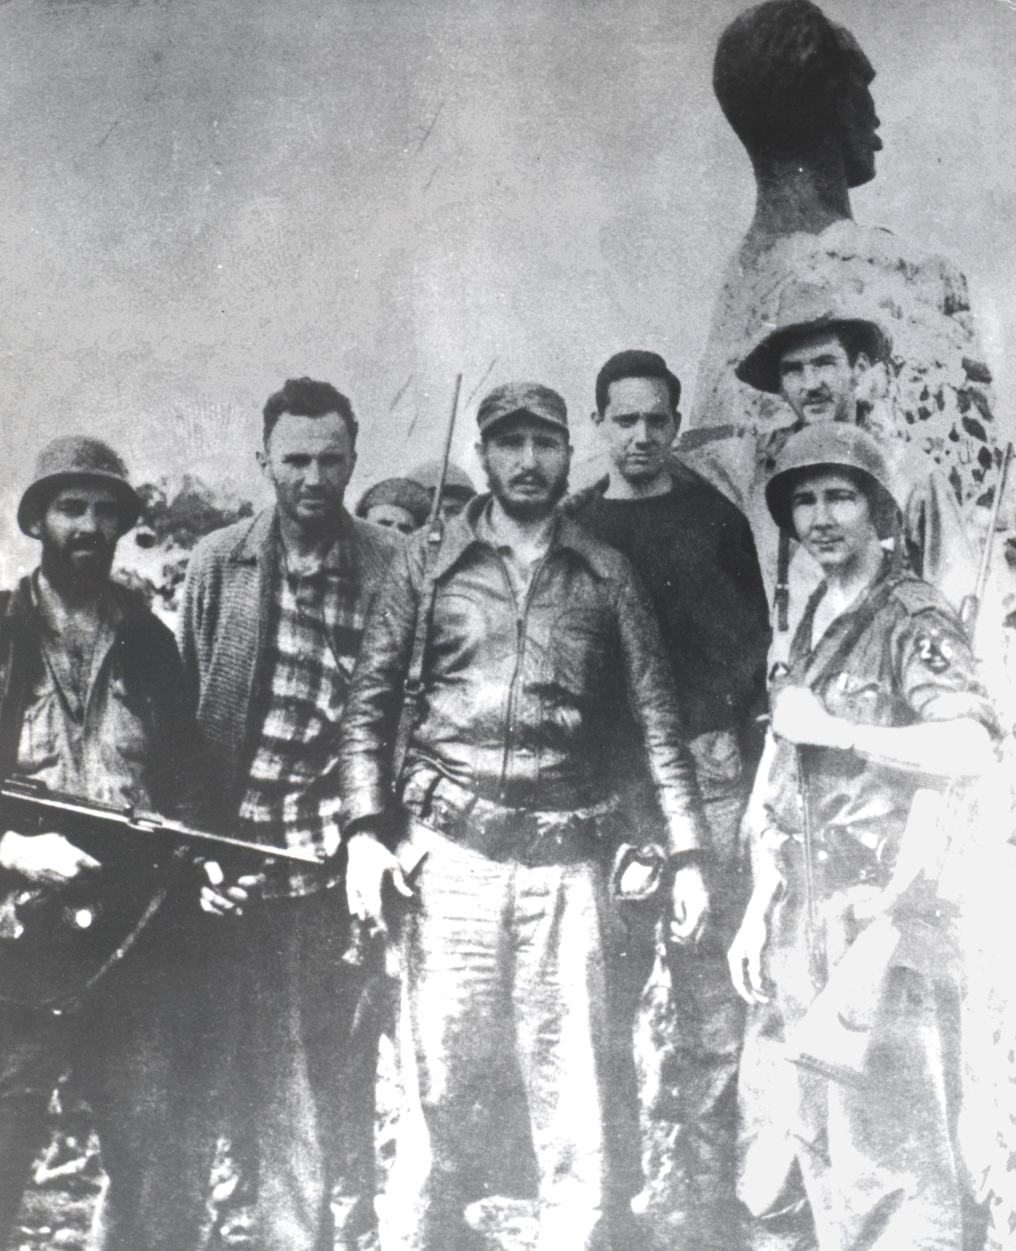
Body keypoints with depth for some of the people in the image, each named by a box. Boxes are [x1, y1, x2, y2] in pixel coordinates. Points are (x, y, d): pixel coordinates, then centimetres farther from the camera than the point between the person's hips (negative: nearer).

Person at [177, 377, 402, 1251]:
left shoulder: (393, 567, 0)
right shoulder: (218, 564, 4)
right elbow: (185, 713, 4)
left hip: (346, 856, -1)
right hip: (247, 857, 1)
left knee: (346, 1064, 9)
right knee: (268, 1072, 7)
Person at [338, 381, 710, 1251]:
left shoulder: (606, 575, 10)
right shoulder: (429, 564, 8)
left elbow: (659, 716, 7)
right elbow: (371, 701, 7)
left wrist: (687, 854, -1)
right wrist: (366, 829, -4)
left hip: (566, 860, 1)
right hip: (449, 852, 0)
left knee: (576, 1097, 2)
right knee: (437, 1088, 4)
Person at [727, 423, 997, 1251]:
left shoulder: (914, 620, -7)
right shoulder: (811, 627, 16)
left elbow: (973, 749, -23)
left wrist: (834, 731, -17)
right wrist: (761, 907, 13)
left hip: (881, 923, -8)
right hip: (801, 926, 8)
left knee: (885, 1159, -4)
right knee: (778, 1164, 15)